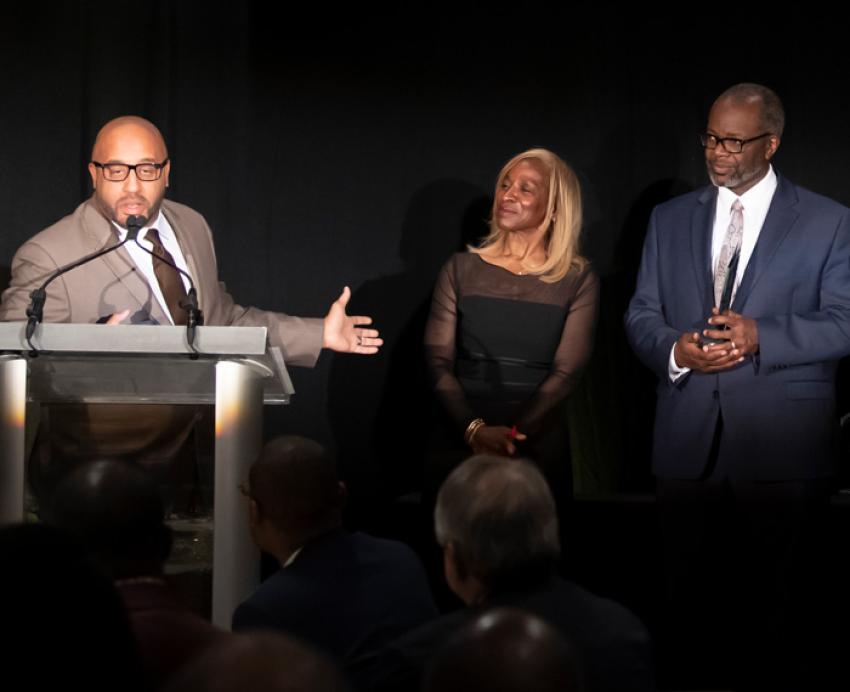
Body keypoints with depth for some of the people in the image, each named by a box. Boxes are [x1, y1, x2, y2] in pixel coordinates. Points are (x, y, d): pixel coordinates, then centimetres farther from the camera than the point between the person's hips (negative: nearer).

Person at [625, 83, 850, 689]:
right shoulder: (671, 219, 12)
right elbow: (642, 315, 11)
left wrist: (760, 336, -20)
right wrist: (674, 351, -12)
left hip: (780, 442, -3)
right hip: (689, 440, 3)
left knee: (770, 595, 3)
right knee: (692, 591, 9)